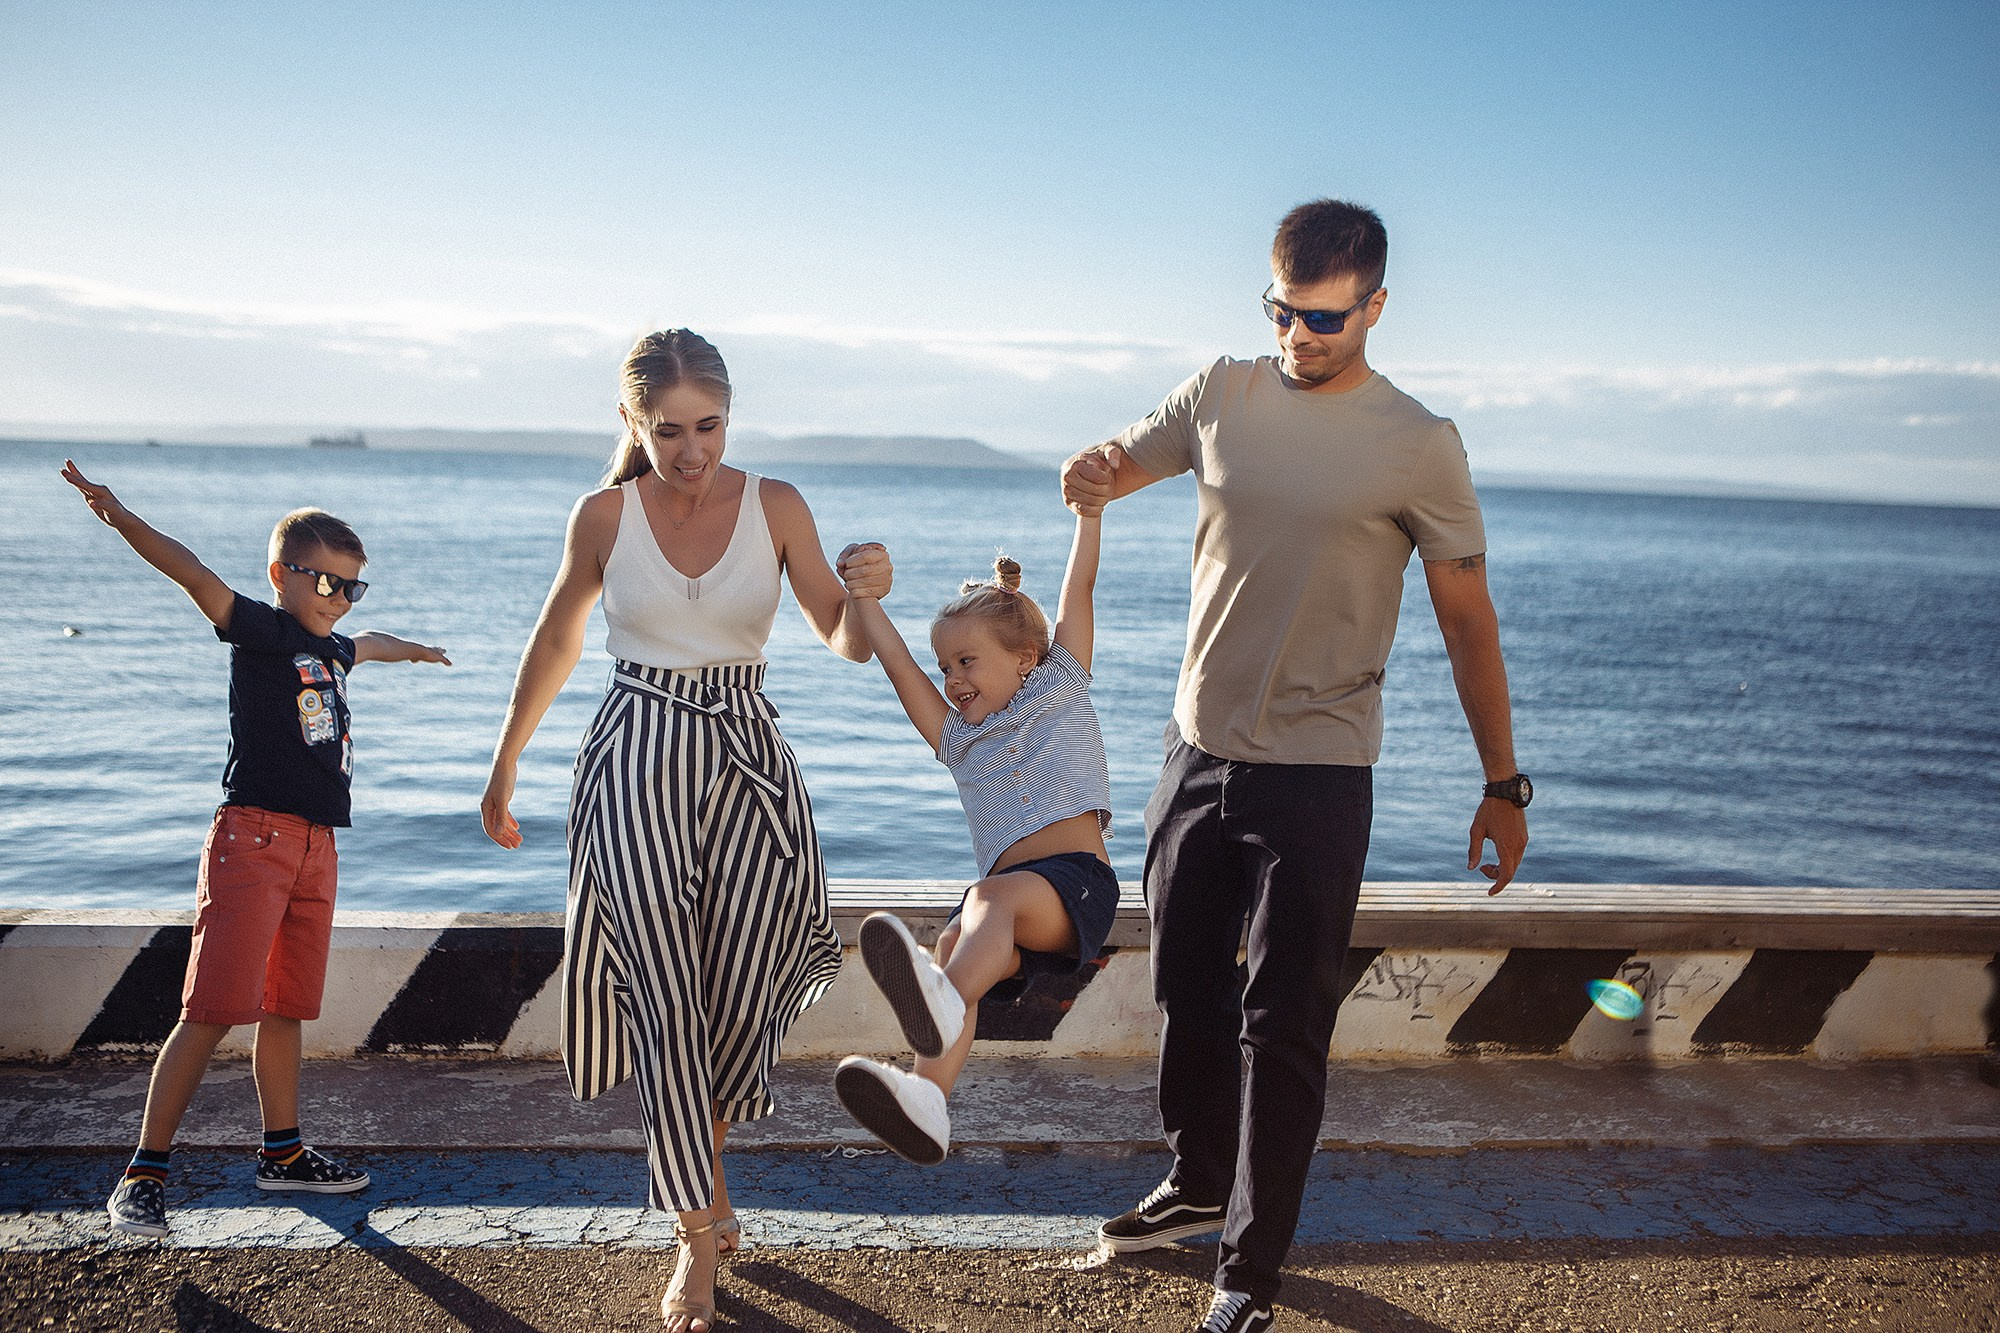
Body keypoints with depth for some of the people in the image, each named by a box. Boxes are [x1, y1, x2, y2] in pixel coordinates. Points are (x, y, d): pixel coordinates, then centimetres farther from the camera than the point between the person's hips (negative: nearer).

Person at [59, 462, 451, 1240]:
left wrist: (412, 649, 64)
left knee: (286, 1007, 14)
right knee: (213, 1010, -11)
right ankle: (143, 1175, -5)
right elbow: (196, 577, -20)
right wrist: (119, 518, -35)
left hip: (315, 847, 8)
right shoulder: (263, 630, -3)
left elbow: (367, 643, 43)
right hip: (253, 834, -8)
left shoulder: (331, 648, 19)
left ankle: (282, 1153, 25)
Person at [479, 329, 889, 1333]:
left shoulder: (775, 507, -1)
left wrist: (867, 596, -23)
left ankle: (702, 1167, 36)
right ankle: (699, 1238, 6)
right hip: (636, 767, -1)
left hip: (747, 767, 1)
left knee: (737, 998, 6)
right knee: (667, 1001, -6)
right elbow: (556, 639, 13)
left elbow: (846, 644, 1)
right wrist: (505, 765, 20)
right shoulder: (604, 516, -2)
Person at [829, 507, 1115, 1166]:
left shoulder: (1060, 687, 19)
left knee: (990, 896, -35)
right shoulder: (960, 739, 28)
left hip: (1078, 881, -4)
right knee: (958, 940, -29)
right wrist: (865, 599, 21)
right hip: (1009, 902, 4)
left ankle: (942, 1000, -68)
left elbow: (1077, 587, 16)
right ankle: (926, 1099, -51)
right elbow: (899, 666, 24)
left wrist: (1088, 507, 13)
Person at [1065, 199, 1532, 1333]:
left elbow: (1467, 619, -2)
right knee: (1189, 993, 17)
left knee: (1282, 1026, 0)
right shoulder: (1222, 397, 3)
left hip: (1316, 778, -4)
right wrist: (1091, 474, -13)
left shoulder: (1418, 447, -7)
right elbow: (1111, 471, 13)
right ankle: (1199, 1186, 39)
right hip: (1199, 752, 5)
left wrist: (1504, 786, 0)